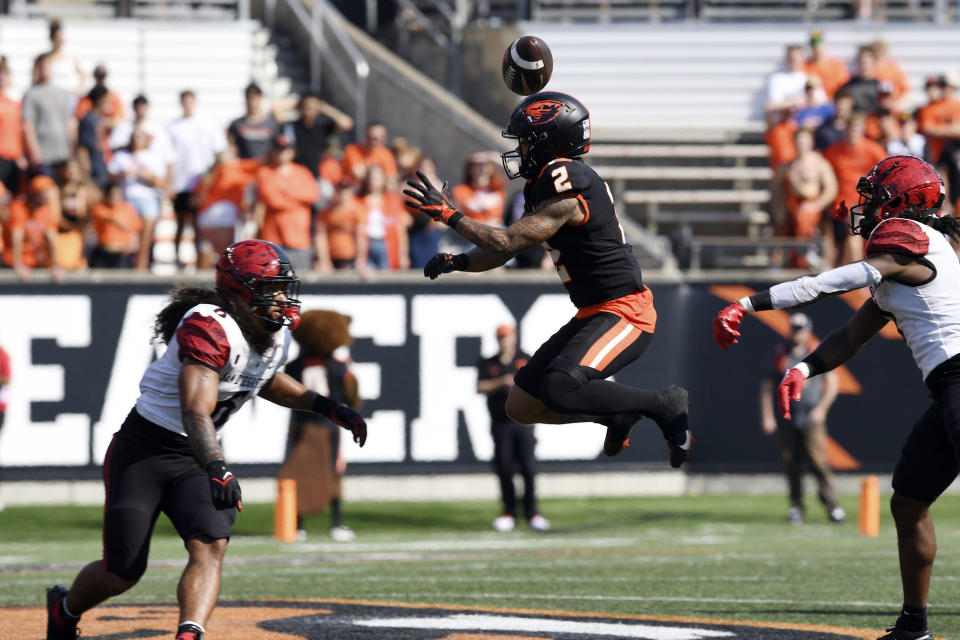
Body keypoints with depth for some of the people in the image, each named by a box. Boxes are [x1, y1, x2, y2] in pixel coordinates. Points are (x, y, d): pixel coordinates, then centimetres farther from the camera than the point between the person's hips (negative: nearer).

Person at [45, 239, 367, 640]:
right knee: (122, 573, 1)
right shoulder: (209, 329, -27)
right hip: (143, 451, -7)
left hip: (194, 458, 7)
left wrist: (327, 407, 17)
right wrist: (216, 469, -54)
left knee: (211, 546, -21)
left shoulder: (276, 335, 1)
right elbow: (196, 413, -39)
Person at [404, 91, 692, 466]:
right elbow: (502, 253, 17)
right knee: (521, 407, 8)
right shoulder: (543, 188, 12)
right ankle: (618, 414, 21)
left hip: (624, 313, -10)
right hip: (592, 314, 10)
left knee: (560, 390, -32)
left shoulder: (568, 191, -20)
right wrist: (455, 262, -1)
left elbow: (507, 243, -21)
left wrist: (449, 214, -14)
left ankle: (666, 406, -12)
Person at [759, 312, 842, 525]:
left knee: (819, 461, -11)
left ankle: (831, 505, -7)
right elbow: (767, 385, 11)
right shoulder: (780, 354, 9)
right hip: (786, 418, 2)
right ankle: (796, 506, 9)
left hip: (812, 418, -2)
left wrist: (821, 408, -5)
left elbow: (832, 383, 7)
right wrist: (767, 416, 4)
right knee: (791, 465, 1)